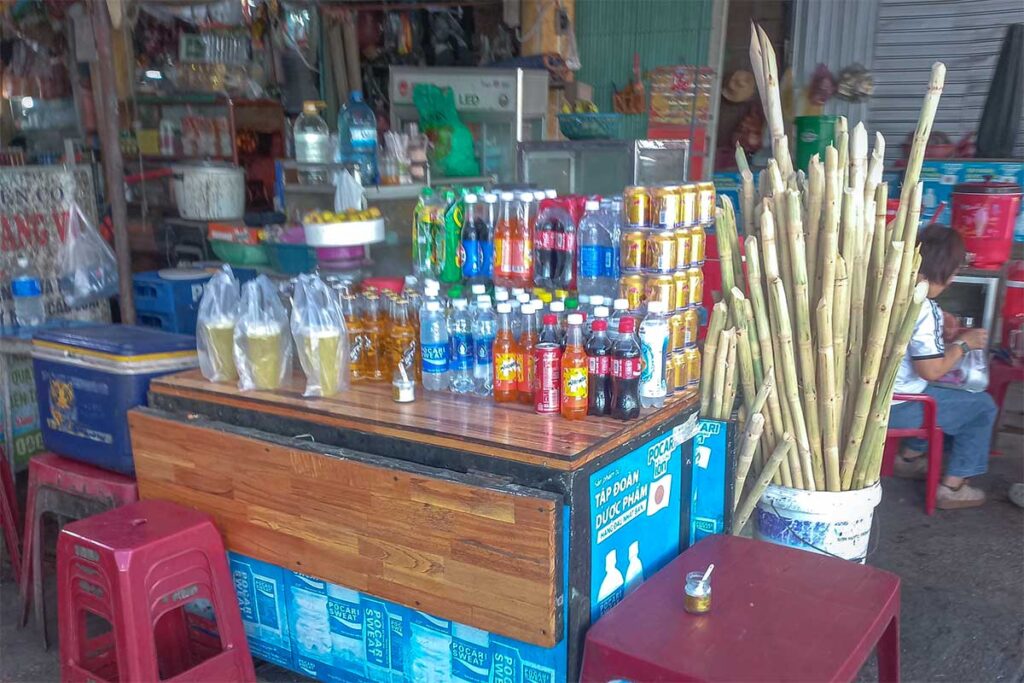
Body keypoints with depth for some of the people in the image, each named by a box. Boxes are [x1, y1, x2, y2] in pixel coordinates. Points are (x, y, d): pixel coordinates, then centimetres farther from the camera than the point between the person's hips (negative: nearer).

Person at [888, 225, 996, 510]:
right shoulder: (922, 309, -24)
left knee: (936, 392, 32)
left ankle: (910, 457, 37)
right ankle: (952, 486, 14)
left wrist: (953, 337, 14)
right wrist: (964, 344, -6)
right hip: (896, 407, -8)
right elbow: (932, 370, -21)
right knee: (983, 406, 9)